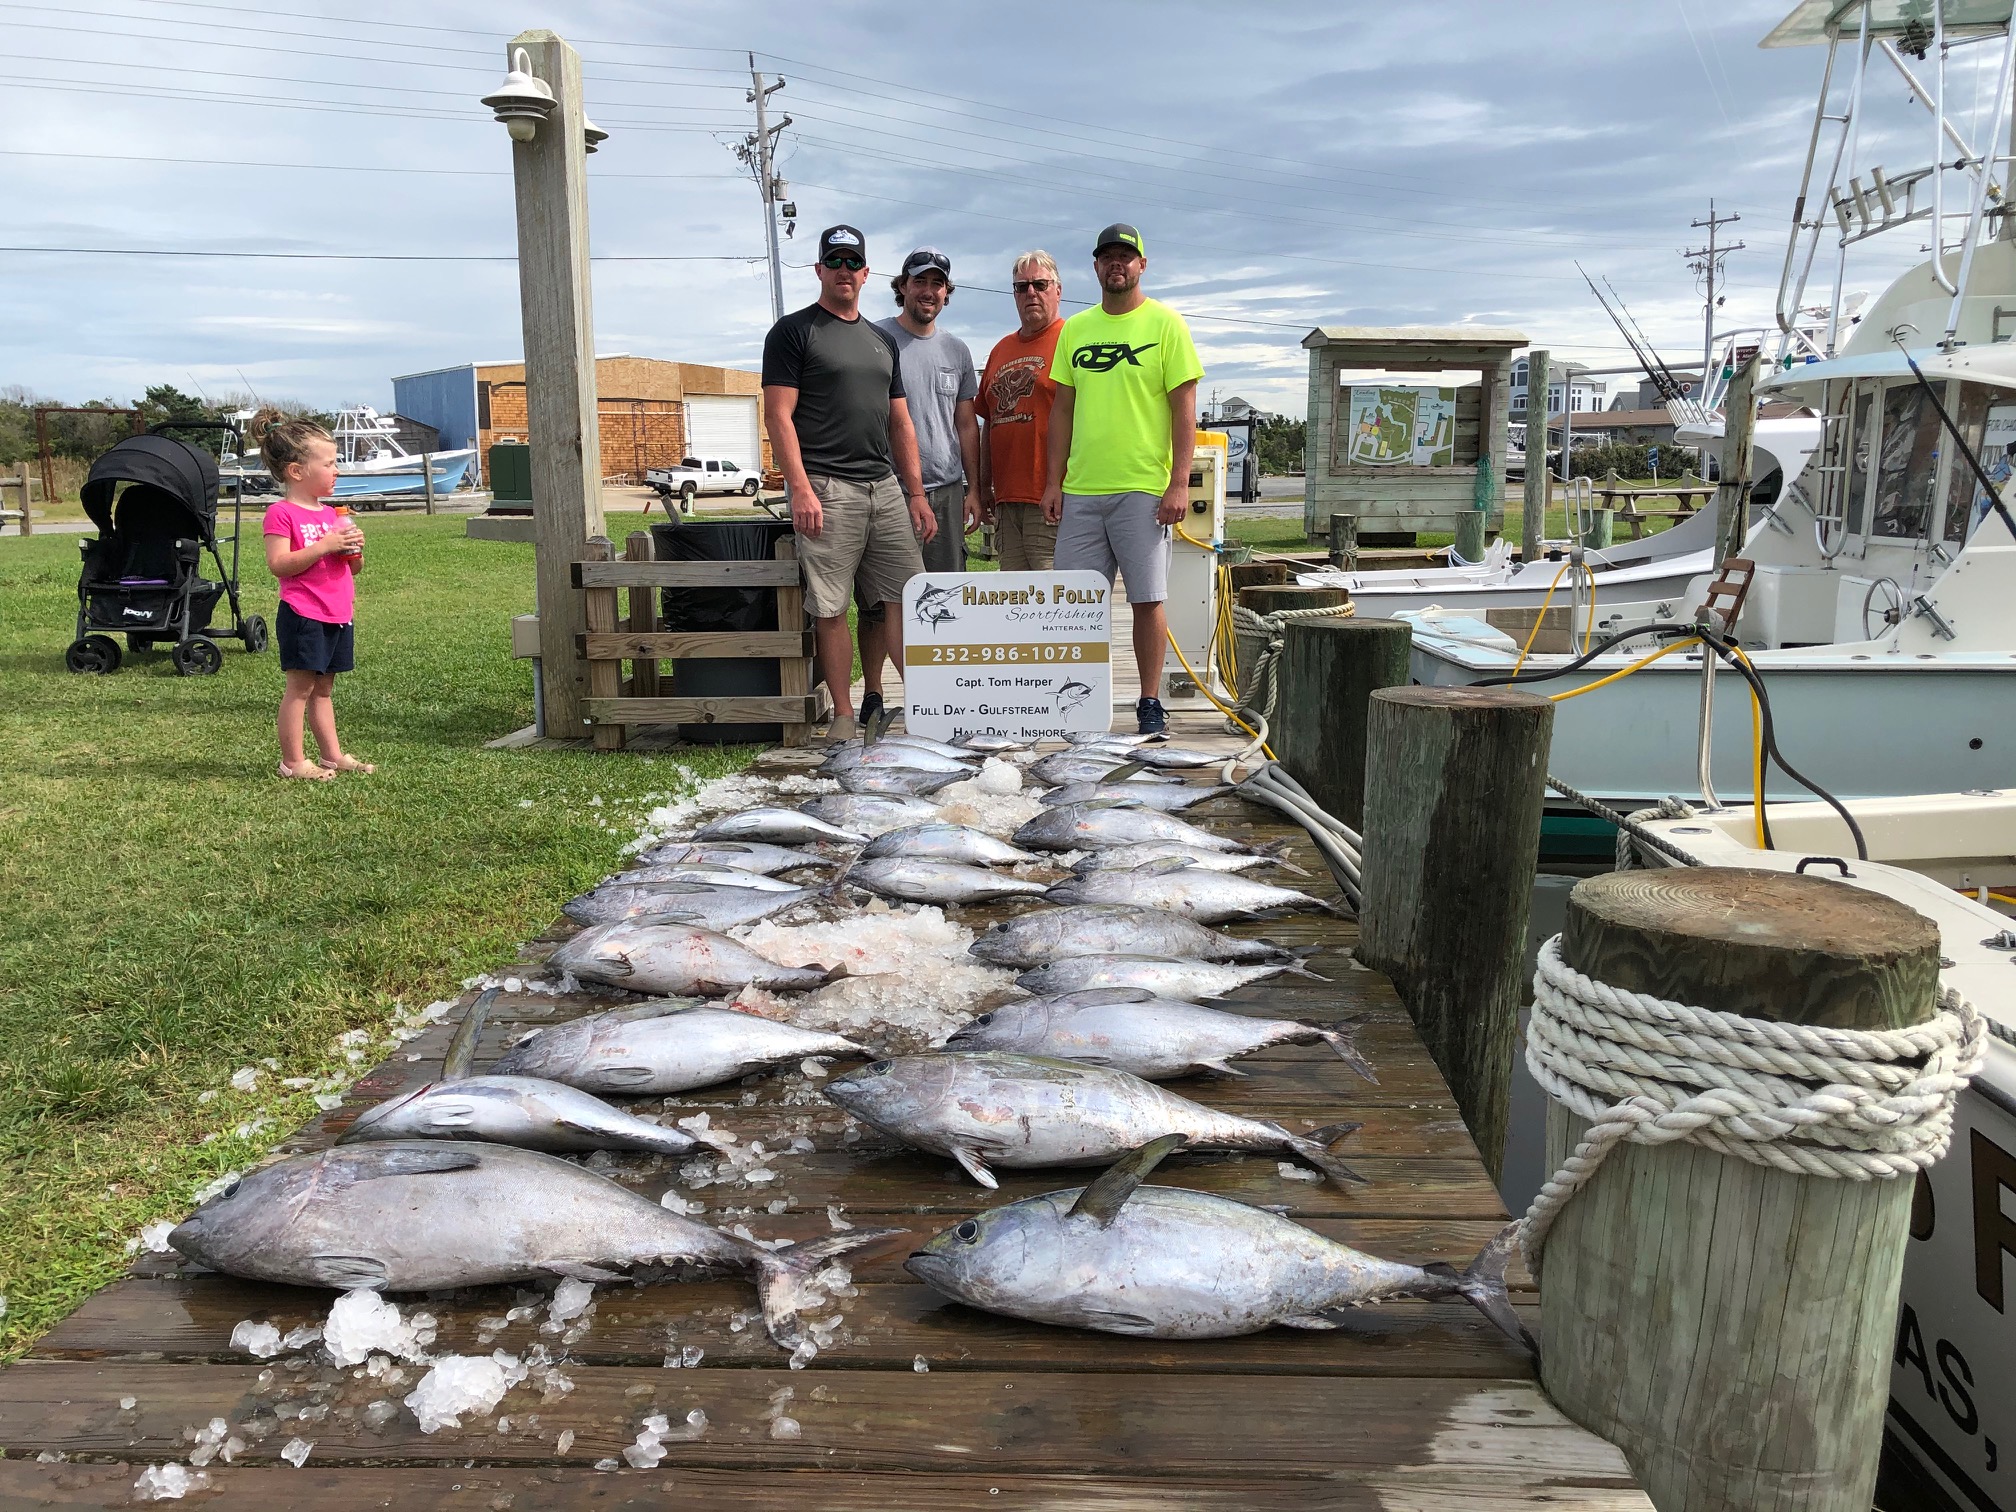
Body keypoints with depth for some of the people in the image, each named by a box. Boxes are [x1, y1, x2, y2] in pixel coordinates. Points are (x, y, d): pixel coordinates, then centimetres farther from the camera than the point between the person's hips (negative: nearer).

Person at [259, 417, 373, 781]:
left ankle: (332, 754, 18)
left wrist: (355, 549, -2)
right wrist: (324, 546, -22)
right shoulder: (281, 513, -8)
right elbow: (278, 564, -19)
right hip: (303, 616, -7)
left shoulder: (333, 515, 16)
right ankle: (293, 761, 1)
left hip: (339, 616, 7)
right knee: (301, 686, -4)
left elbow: (354, 569, 20)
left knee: (324, 687, 14)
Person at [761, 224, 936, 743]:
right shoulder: (793, 331, 2)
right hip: (825, 489, -5)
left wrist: (917, 493, 13)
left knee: (907, 596, 2)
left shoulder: (883, 340, 21)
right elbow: (779, 415, -6)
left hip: (884, 486, 6)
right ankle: (843, 714, 5)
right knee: (830, 607, -3)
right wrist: (800, 488, -16)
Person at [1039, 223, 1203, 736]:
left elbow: (1184, 409, -3)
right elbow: (1063, 410, 15)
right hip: (1081, 489, 4)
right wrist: (1053, 481, 8)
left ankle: (1150, 703, 9)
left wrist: (1179, 483, -11)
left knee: (1147, 598, -1)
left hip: (1143, 489, -4)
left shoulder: (1165, 323, 1)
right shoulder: (1075, 328, 14)